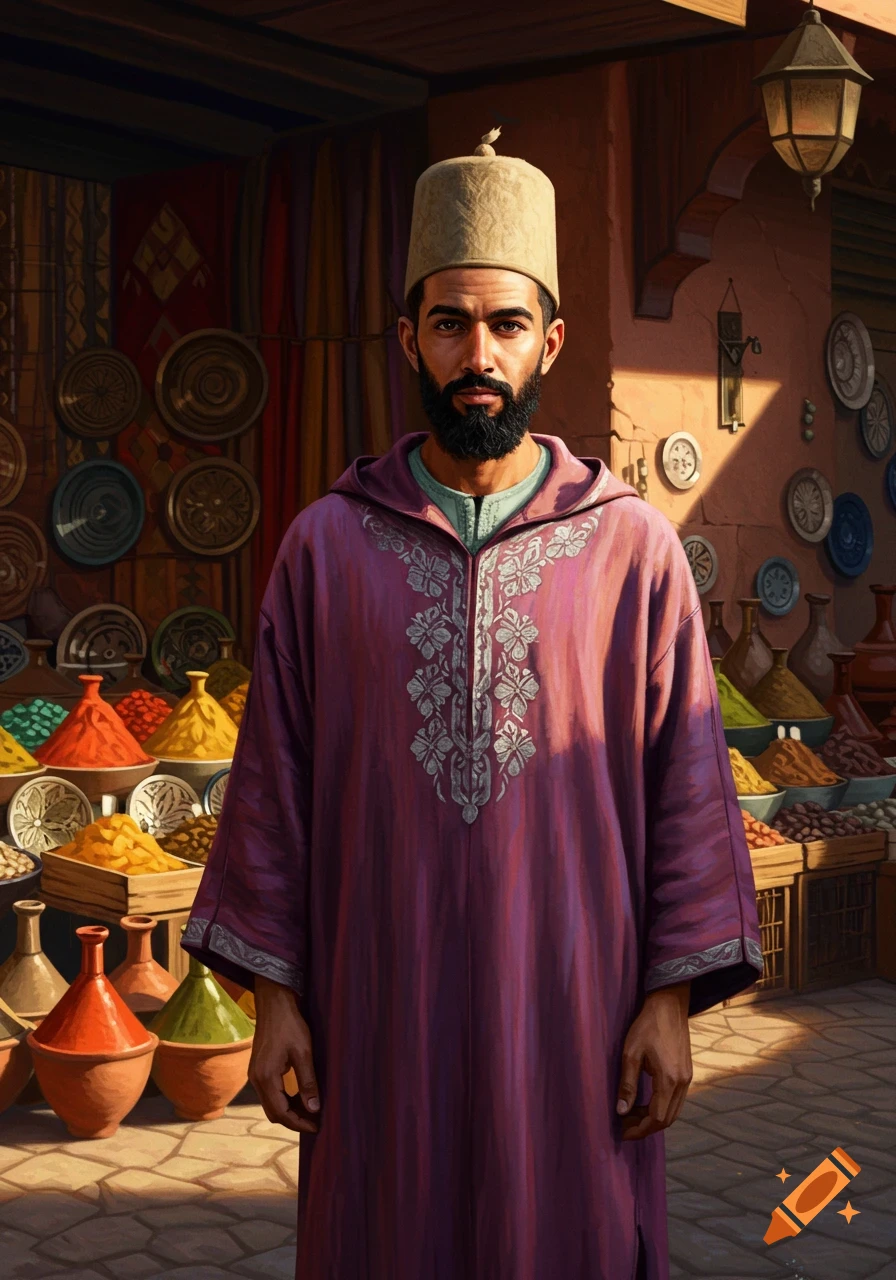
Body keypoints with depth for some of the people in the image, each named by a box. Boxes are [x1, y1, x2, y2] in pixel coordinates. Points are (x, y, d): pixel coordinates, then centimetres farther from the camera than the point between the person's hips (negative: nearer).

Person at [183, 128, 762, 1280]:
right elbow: (273, 779, 4)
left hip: (571, 1002, 0)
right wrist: (273, 990, 1)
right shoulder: (328, 544, 2)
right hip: (379, 1007, 1)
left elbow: (686, 783, 0)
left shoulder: (634, 546, -1)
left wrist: (673, 996, -3)